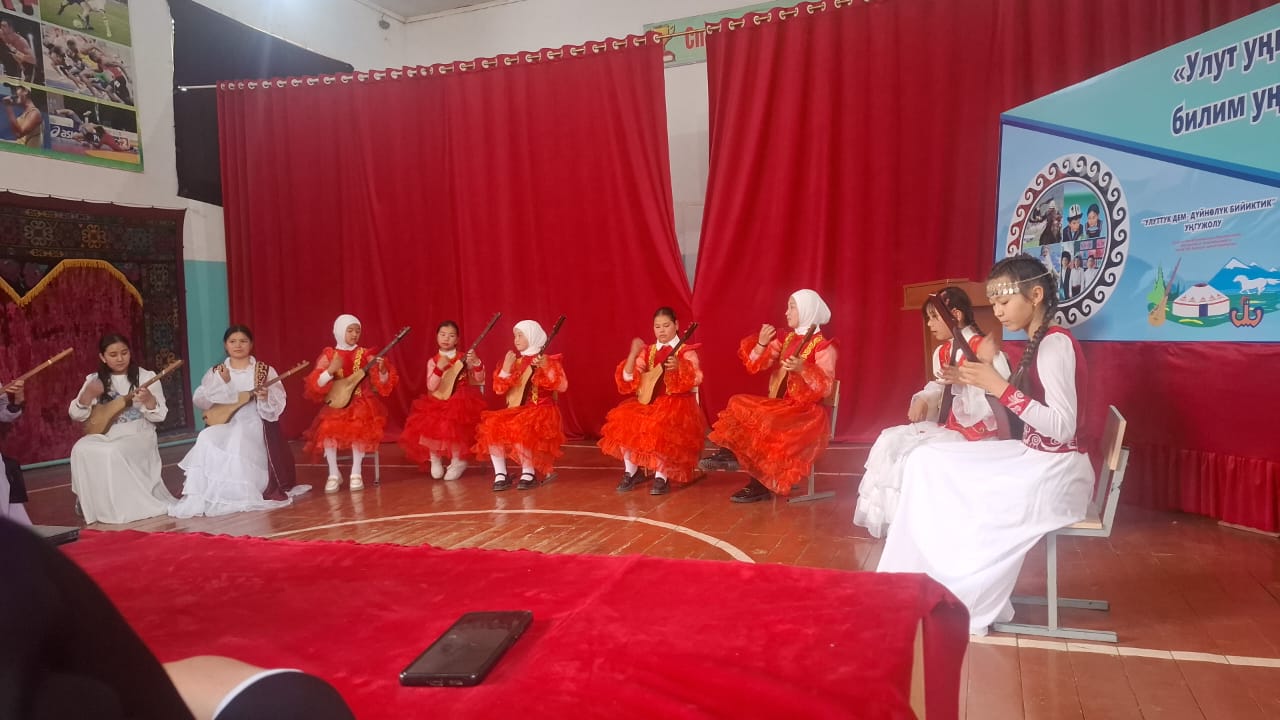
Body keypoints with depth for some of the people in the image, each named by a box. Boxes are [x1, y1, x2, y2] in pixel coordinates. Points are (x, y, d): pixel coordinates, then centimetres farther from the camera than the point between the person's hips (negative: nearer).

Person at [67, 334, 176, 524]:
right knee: (81, 450, -28)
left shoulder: (146, 377, 0)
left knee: (113, 452, -34)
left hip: (137, 434, -3)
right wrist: (88, 394, -13)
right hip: (104, 435, 4)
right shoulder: (94, 380, 8)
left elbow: (160, 416, -3)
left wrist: (149, 400, -25)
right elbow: (76, 415, 5)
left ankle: (130, 505, -15)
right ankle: (98, 508, -12)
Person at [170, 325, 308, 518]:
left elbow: (278, 405, -5)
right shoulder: (215, 372, 10)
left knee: (239, 444, -33)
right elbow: (198, 401, -3)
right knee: (206, 440, -27)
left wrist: (266, 398, -27)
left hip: (253, 425, -3)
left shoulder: (265, 371, 3)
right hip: (224, 425, 3)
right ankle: (205, 497, -19)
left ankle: (241, 494, -19)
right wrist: (221, 383, -14)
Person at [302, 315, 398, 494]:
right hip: (337, 403, 1)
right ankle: (334, 474, -12)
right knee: (327, 427, -28)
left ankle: (356, 473, -18)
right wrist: (331, 370, -21)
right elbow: (316, 385, -5)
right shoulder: (329, 355, 4)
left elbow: (382, 383, 0)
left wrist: (382, 370, -21)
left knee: (359, 426, -31)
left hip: (361, 402, -1)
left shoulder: (365, 354, 4)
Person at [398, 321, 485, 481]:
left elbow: (479, 380, -7)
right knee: (428, 424, -22)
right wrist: (439, 368, -25)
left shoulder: (464, 359, 0)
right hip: (438, 403, 2)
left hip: (460, 402, -2)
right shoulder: (433, 361, 2)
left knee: (451, 424, -30)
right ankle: (435, 458, 8)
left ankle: (457, 461, -5)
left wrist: (476, 362, -25)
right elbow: (431, 387, -11)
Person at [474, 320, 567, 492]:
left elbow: (562, 387, -15)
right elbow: (499, 390, 8)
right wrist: (506, 369, -6)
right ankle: (500, 475, -15)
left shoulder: (549, 360, -2)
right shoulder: (515, 362, 13)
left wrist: (546, 367, -26)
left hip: (541, 411, -5)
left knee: (518, 429, -34)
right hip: (517, 410, 5)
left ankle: (529, 473, -16)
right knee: (491, 426, -21)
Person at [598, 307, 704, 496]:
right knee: (624, 419, -20)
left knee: (660, 426, -35)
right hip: (651, 400, 5)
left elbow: (696, 379, -19)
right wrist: (633, 354, -13)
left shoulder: (686, 351, -1)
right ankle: (631, 471, -6)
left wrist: (679, 367, -38)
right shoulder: (648, 352, 11)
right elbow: (627, 380, 1)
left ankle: (662, 476, -24)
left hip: (678, 402, -5)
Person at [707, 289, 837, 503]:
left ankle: (761, 485, -17)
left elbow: (826, 388, -18)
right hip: (786, 405, 7)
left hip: (809, 413, -7)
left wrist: (803, 369, -32)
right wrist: (762, 343, -8)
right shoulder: (786, 340, 10)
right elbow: (754, 366, 9)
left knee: (766, 423, -31)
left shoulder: (823, 347, -10)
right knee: (739, 405, -11)